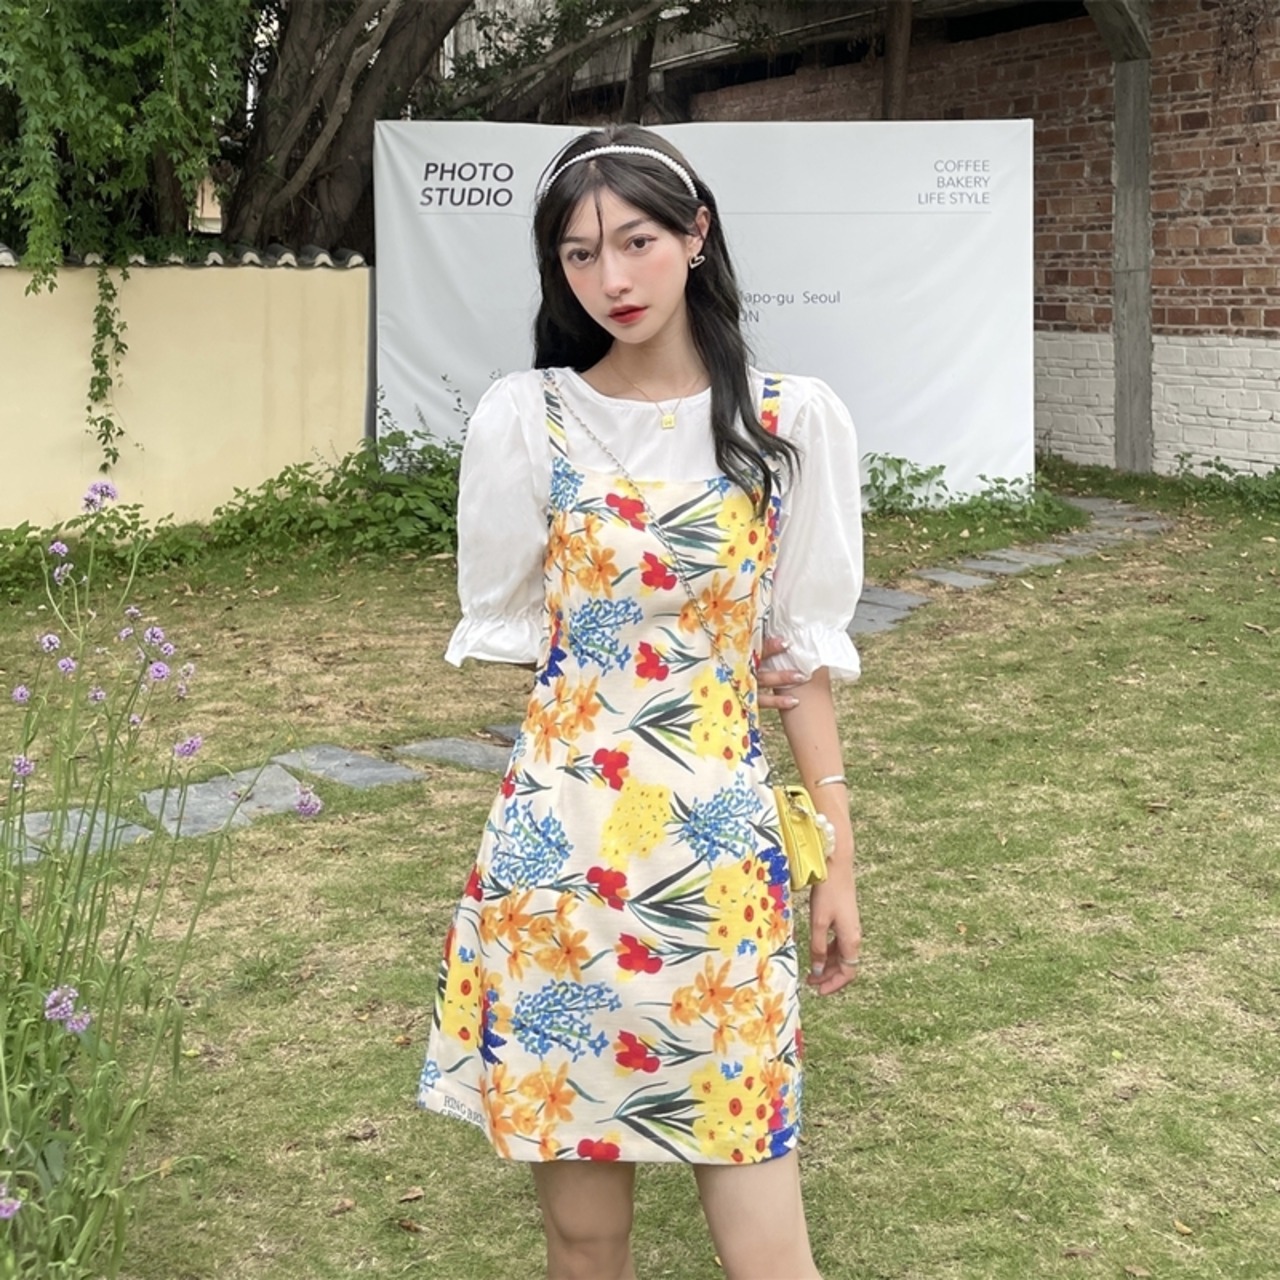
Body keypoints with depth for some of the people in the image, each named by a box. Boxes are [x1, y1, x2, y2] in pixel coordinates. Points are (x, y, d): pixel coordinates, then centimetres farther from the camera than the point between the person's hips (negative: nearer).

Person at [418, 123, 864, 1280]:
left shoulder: (791, 422, 1)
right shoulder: (526, 419, -1)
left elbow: (807, 653, 5)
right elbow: (504, 633, 7)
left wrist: (841, 858, 4)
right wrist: (715, 656, 3)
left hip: (725, 840, 0)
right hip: (562, 834, 0)